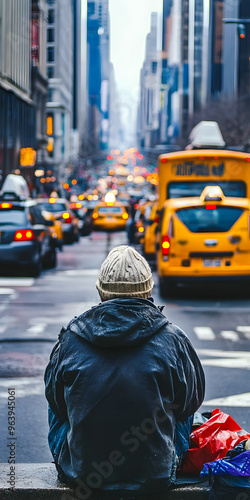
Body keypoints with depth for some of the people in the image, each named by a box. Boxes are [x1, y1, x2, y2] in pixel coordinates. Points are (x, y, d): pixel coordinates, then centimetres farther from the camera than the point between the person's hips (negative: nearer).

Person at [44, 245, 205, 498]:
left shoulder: (70, 339, -9)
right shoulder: (173, 340, -12)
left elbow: (55, 400, 6)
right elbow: (192, 400, 4)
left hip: (80, 474, 1)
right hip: (155, 476, 0)